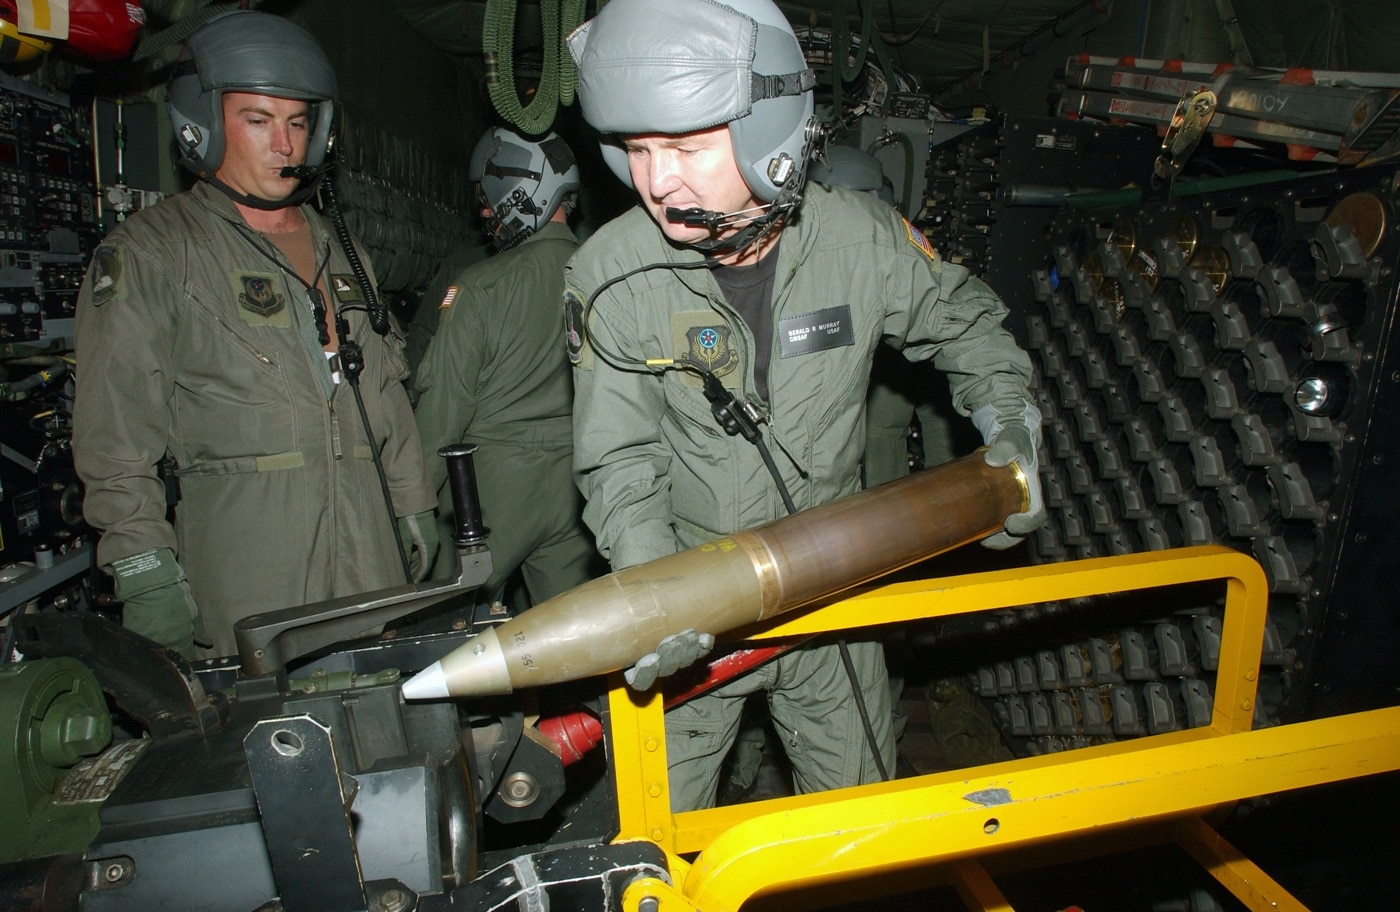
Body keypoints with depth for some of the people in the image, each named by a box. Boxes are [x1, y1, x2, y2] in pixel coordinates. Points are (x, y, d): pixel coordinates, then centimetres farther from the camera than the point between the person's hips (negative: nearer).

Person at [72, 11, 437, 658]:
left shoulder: (340, 255, 21)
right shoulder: (149, 252, 3)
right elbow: (117, 428, -5)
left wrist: (415, 505, 19)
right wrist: (144, 570, -11)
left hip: (369, 547, 5)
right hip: (243, 560, -4)